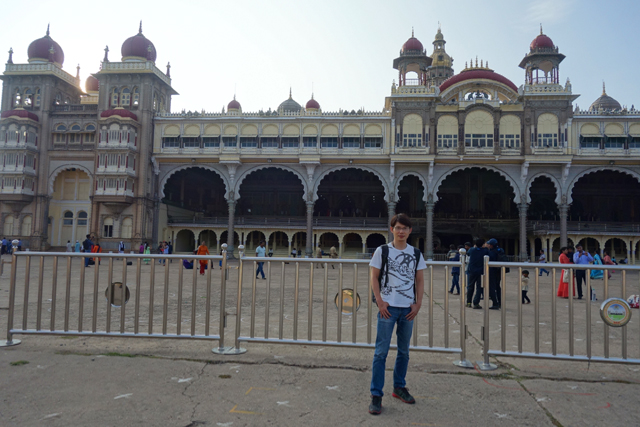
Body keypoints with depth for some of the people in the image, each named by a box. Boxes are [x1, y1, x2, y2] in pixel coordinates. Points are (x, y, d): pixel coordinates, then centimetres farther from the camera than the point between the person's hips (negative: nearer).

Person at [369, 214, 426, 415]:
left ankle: (399, 387, 31)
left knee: (404, 351, 14)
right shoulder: (382, 251, -2)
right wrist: (380, 302, -10)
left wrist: (418, 303, -1)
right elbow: (374, 278, -1)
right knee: (381, 351, -3)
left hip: (408, 308, 3)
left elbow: (420, 281, 9)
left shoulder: (416, 254, 7)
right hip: (388, 307, -3)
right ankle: (376, 395, 4)